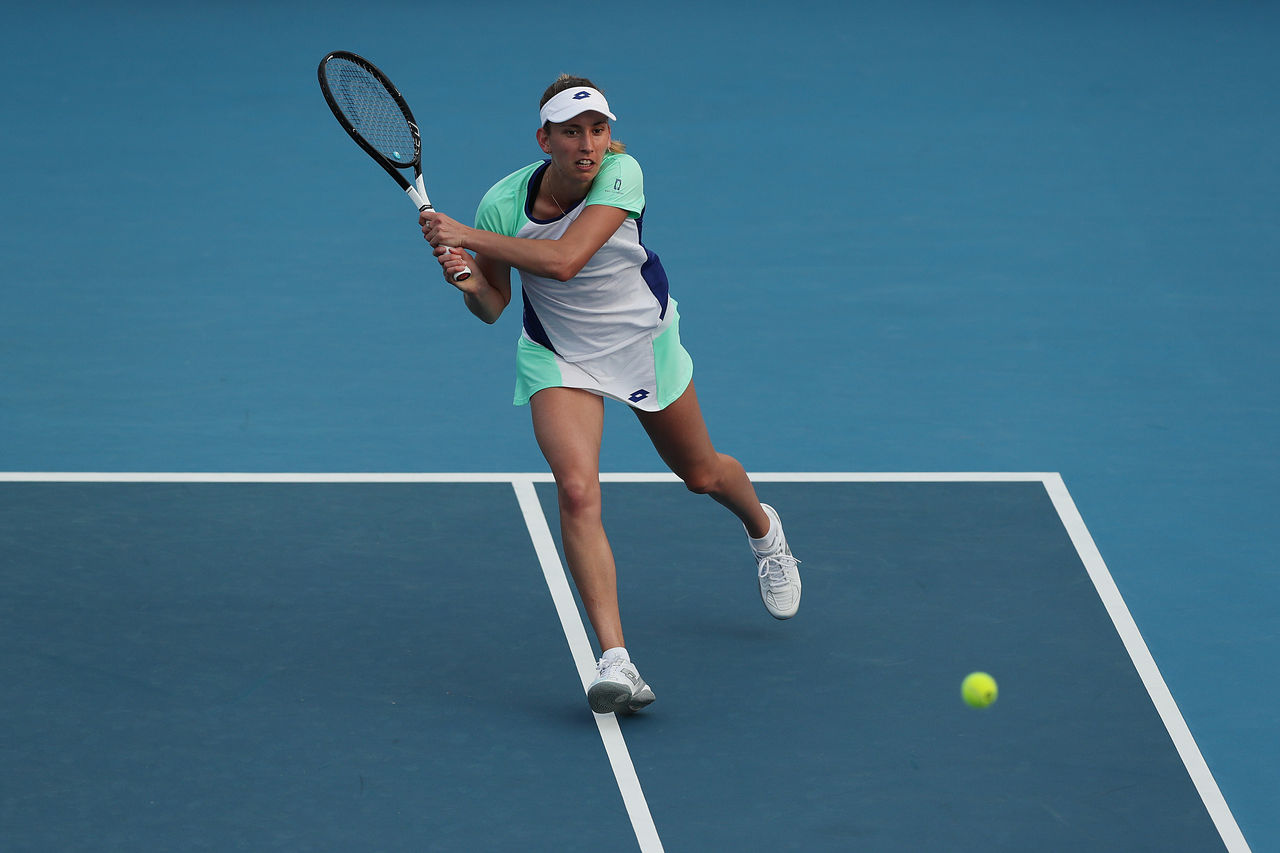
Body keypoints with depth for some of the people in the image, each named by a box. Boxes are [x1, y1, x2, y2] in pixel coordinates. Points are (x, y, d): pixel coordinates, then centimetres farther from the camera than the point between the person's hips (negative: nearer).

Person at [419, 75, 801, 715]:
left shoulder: (621, 173, -27)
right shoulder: (503, 203, -22)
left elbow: (564, 260, -40)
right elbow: (491, 306, -9)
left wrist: (467, 237, -39)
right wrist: (467, 280, -32)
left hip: (646, 342, 1)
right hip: (559, 355, 0)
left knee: (702, 475, 21)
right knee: (576, 491, -24)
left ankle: (763, 527, 59)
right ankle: (614, 660, -27)